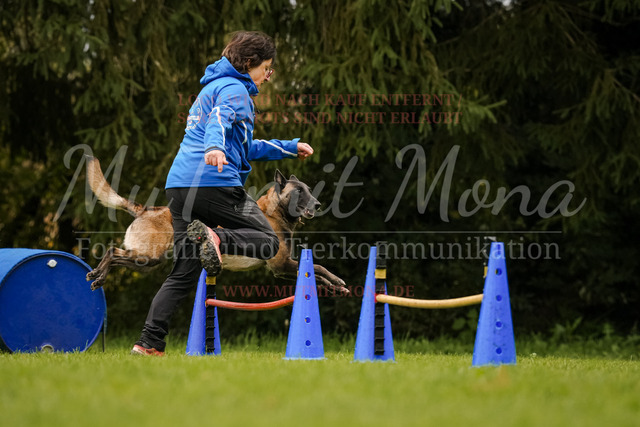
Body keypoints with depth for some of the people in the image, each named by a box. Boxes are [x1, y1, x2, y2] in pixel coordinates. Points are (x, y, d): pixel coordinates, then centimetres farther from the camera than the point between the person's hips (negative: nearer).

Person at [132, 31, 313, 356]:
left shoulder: (213, 87, 33)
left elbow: (244, 147, 44)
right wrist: (215, 148, -41)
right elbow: (220, 120, -21)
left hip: (179, 184, 9)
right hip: (215, 183, -9)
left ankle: (148, 343, -5)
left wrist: (290, 148, 48)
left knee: (184, 272, 6)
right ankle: (216, 238, -29)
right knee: (267, 241, 0)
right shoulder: (234, 89, 3)